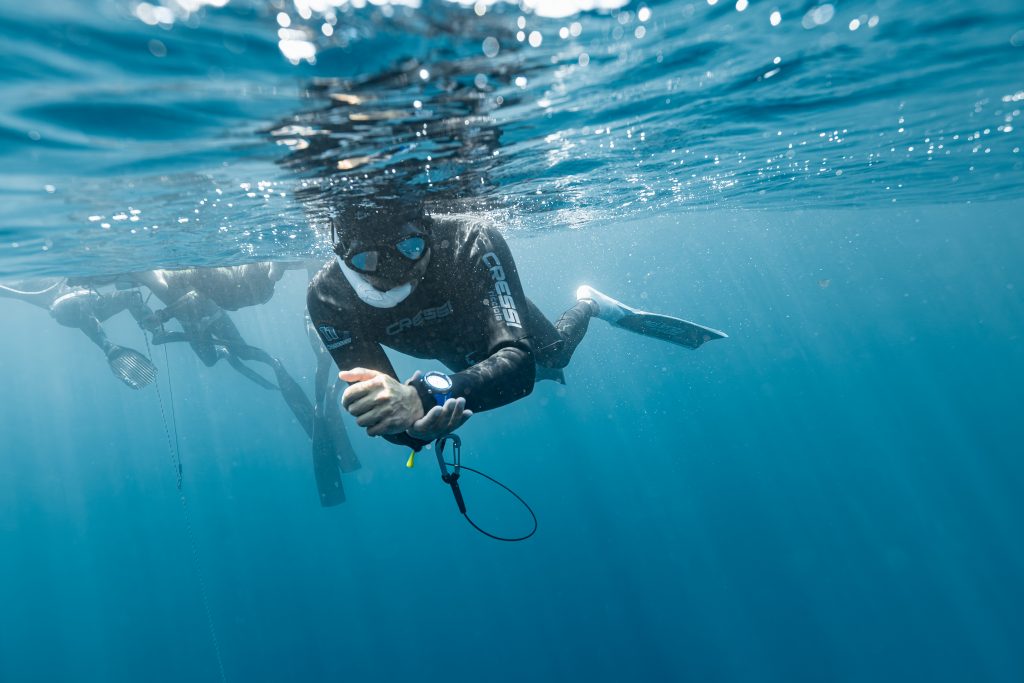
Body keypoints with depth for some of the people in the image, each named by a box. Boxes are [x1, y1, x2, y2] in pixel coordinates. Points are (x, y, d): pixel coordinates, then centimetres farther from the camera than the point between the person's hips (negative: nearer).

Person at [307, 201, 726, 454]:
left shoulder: (471, 244, -48)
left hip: (509, 331, -3)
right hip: (461, 356, 4)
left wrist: (425, 394, -74)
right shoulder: (328, 298, -40)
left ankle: (589, 304, 55)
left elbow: (517, 361, -54)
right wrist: (413, 424, -65)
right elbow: (372, 401, -39)